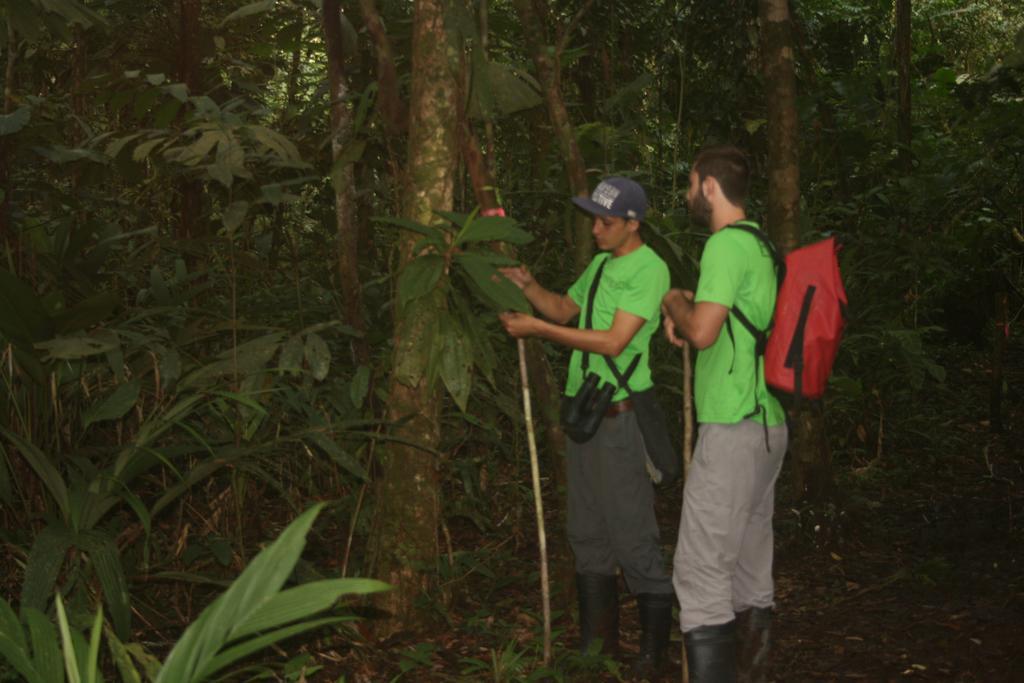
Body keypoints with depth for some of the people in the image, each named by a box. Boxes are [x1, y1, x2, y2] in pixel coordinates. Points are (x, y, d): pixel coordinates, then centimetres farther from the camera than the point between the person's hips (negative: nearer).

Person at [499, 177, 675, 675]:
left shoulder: (649, 269, -13)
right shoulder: (600, 263, 14)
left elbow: (613, 342, -21)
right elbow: (565, 309, 24)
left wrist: (536, 329, -18)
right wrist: (527, 285, 5)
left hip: (620, 415, -9)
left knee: (631, 532, -5)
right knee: (587, 532, 14)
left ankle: (654, 649, 7)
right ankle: (598, 642, 26)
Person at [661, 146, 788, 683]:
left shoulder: (726, 244, -13)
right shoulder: (759, 244, 17)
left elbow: (702, 332, -20)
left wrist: (674, 303, -1)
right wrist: (686, 311, 12)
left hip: (733, 428, -10)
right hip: (767, 423, 10)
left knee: (701, 569, -9)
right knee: (751, 566, 15)